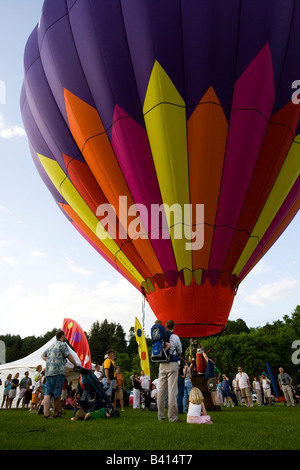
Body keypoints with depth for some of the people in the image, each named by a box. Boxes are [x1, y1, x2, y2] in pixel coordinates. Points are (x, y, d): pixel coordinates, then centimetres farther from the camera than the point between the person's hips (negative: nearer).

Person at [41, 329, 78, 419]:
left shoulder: (51, 346, 22)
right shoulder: (62, 344, -2)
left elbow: (43, 355, 32)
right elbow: (69, 356, -10)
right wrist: (75, 364, 1)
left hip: (48, 372, 7)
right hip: (58, 372, -7)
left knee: (48, 393, 3)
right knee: (57, 394, 1)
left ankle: (46, 413, -3)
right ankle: (56, 413, 8)